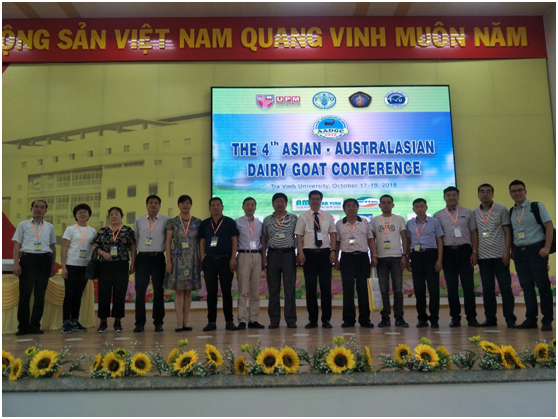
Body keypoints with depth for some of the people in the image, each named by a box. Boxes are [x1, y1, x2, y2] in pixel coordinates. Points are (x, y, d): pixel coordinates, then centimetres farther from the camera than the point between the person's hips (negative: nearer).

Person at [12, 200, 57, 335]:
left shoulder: (50, 227, 13)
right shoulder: (23, 225, 8)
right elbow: (17, 245, 4)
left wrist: (53, 265, 11)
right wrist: (16, 264, -6)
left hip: (44, 260, 2)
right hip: (28, 259, -2)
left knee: (40, 294, 5)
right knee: (25, 293, -1)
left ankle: (35, 325, 14)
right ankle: (23, 326, 9)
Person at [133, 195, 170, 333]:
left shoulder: (165, 220, 4)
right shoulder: (138, 221, 10)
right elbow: (135, 240, 12)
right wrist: (133, 259, 8)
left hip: (158, 258, -1)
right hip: (142, 257, 1)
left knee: (158, 290, 3)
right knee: (140, 290, 0)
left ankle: (158, 322, 11)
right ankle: (139, 322, 8)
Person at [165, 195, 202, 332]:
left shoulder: (198, 222, 7)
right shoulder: (172, 222, 5)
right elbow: (168, 242, 3)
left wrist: (201, 260, 2)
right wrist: (168, 261, -4)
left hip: (192, 259, 1)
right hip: (177, 259, -1)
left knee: (188, 291, 4)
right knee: (178, 290, -3)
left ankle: (185, 322, 9)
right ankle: (179, 322, -1)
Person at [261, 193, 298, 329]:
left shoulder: (294, 219, 5)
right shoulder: (267, 220, 9)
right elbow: (264, 239, 9)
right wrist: (263, 256, 1)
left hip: (289, 254, -1)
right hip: (273, 254, 2)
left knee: (290, 287, -1)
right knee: (273, 288, 4)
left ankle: (291, 319, 6)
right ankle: (274, 319, 11)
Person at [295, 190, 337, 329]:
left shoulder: (328, 216, 11)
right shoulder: (303, 216, 5)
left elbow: (333, 234, 8)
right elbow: (299, 235, 1)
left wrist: (333, 251, -3)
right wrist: (301, 253, -10)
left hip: (325, 253, 1)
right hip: (309, 253, -1)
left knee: (326, 286, 1)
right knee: (310, 287, 3)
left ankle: (326, 319, 10)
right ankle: (312, 319, 12)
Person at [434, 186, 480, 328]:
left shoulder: (468, 213, 8)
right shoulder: (438, 215, 7)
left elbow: (473, 233, 8)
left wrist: (474, 252, -1)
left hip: (465, 250, 0)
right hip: (448, 252, 0)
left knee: (468, 285, -1)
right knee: (451, 286, 4)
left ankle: (471, 317, 8)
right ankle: (455, 317, 12)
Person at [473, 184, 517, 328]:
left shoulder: (501, 210, 3)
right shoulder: (474, 213, 10)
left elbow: (507, 232, 0)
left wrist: (507, 252, -9)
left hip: (500, 255, -3)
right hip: (483, 256, 3)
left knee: (505, 287, -1)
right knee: (487, 289, 6)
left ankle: (510, 318, 7)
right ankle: (490, 318, 14)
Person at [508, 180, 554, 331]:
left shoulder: (536, 207, -1)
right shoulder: (511, 212, 12)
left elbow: (549, 226, -6)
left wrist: (547, 247, -14)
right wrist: (513, 251, 10)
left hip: (536, 249, -5)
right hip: (519, 252, 5)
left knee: (543, 285, -2)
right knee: (526, 287, 7)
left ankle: (547, 320, 6)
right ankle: (531, 319, 14)